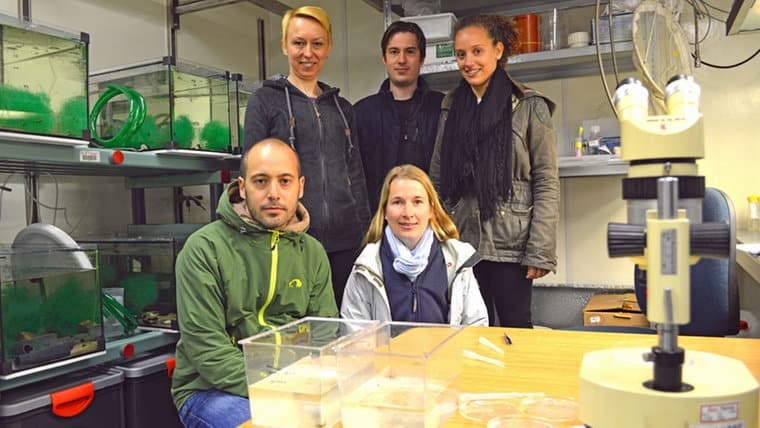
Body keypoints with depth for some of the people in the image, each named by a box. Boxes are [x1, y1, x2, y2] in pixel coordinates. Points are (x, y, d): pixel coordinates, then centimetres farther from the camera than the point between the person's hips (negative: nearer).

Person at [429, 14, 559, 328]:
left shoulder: (529, 107, -3)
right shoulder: (451, 108, 10)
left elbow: (546, 184, -6)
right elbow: (437, 178, 11)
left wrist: (540, 251, -11)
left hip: (510, 245, -3)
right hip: (462, 242, 4)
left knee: (515, 329, 4)